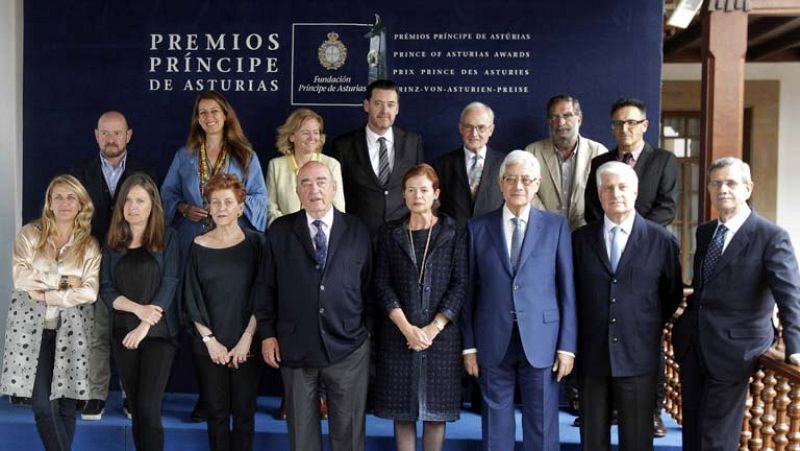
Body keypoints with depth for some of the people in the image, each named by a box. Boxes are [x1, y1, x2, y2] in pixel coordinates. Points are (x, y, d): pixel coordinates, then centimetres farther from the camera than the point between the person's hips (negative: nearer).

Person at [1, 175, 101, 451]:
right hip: (31, 326, -1)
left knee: (66, 405, 5)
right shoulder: (29, 234, 3)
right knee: (43, 406, -5)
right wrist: (64, 280, -11)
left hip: (71, 331, 1)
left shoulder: (90, 245, 4)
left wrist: (47, 294, -12)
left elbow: (90, 292, -7)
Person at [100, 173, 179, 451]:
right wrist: (138, 308, -16)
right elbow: (106, 289, 1)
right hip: (123, 334, 4)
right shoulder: (113, 243, 8)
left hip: (159, 333, -3)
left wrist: (144, 326, -16)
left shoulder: (166, 237, -1)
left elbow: (169, 284, -8)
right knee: (136, 410, 10)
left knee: (148, 409, -10)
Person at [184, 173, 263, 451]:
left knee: (244, 414, 5)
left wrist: (246, 339, -9)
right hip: (210, 345, 1)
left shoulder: (254, 243, -1)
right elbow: (193, 300, 2)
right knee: (216, 413, 8)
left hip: (246, 345, -1)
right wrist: (209, 340, -6)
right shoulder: (199, 246, 2)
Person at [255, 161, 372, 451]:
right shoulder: (280, 230, 2)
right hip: (295, 349, 1)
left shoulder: (358, 231, 2)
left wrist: (369, 330, 5)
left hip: (348, 349, 0)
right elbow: (265, 286, 5)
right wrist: (267, 334, 1)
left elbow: (368, 286, 5)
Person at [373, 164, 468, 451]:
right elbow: (382, 284, 1)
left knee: (437, 408, 5)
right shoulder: (390, 233, 7)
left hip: (441, 333, -1)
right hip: (399, 334, 1)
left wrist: (434, 327, -11)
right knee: (402, 409, 5)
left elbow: (460, 284, -2)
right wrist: (407, 327, -11)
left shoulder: (454, 233, 4)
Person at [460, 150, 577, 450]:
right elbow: (469, 290, 5)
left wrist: (567, 345, -3)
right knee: (495, 426, 11)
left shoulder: (556, 226, 2)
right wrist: (469, 345, 3)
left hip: (541, 342, -1)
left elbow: (567, 289, 1)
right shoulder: (478, 228, 4)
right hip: (493, 343, 1)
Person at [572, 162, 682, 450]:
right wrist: (581, 335, 9)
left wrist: (650, 329, 7)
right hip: (591, 355, 2)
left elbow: (673, 294, 9)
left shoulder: (662, 241, -1)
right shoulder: (580, 239, 4)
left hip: (638, 356, -1)